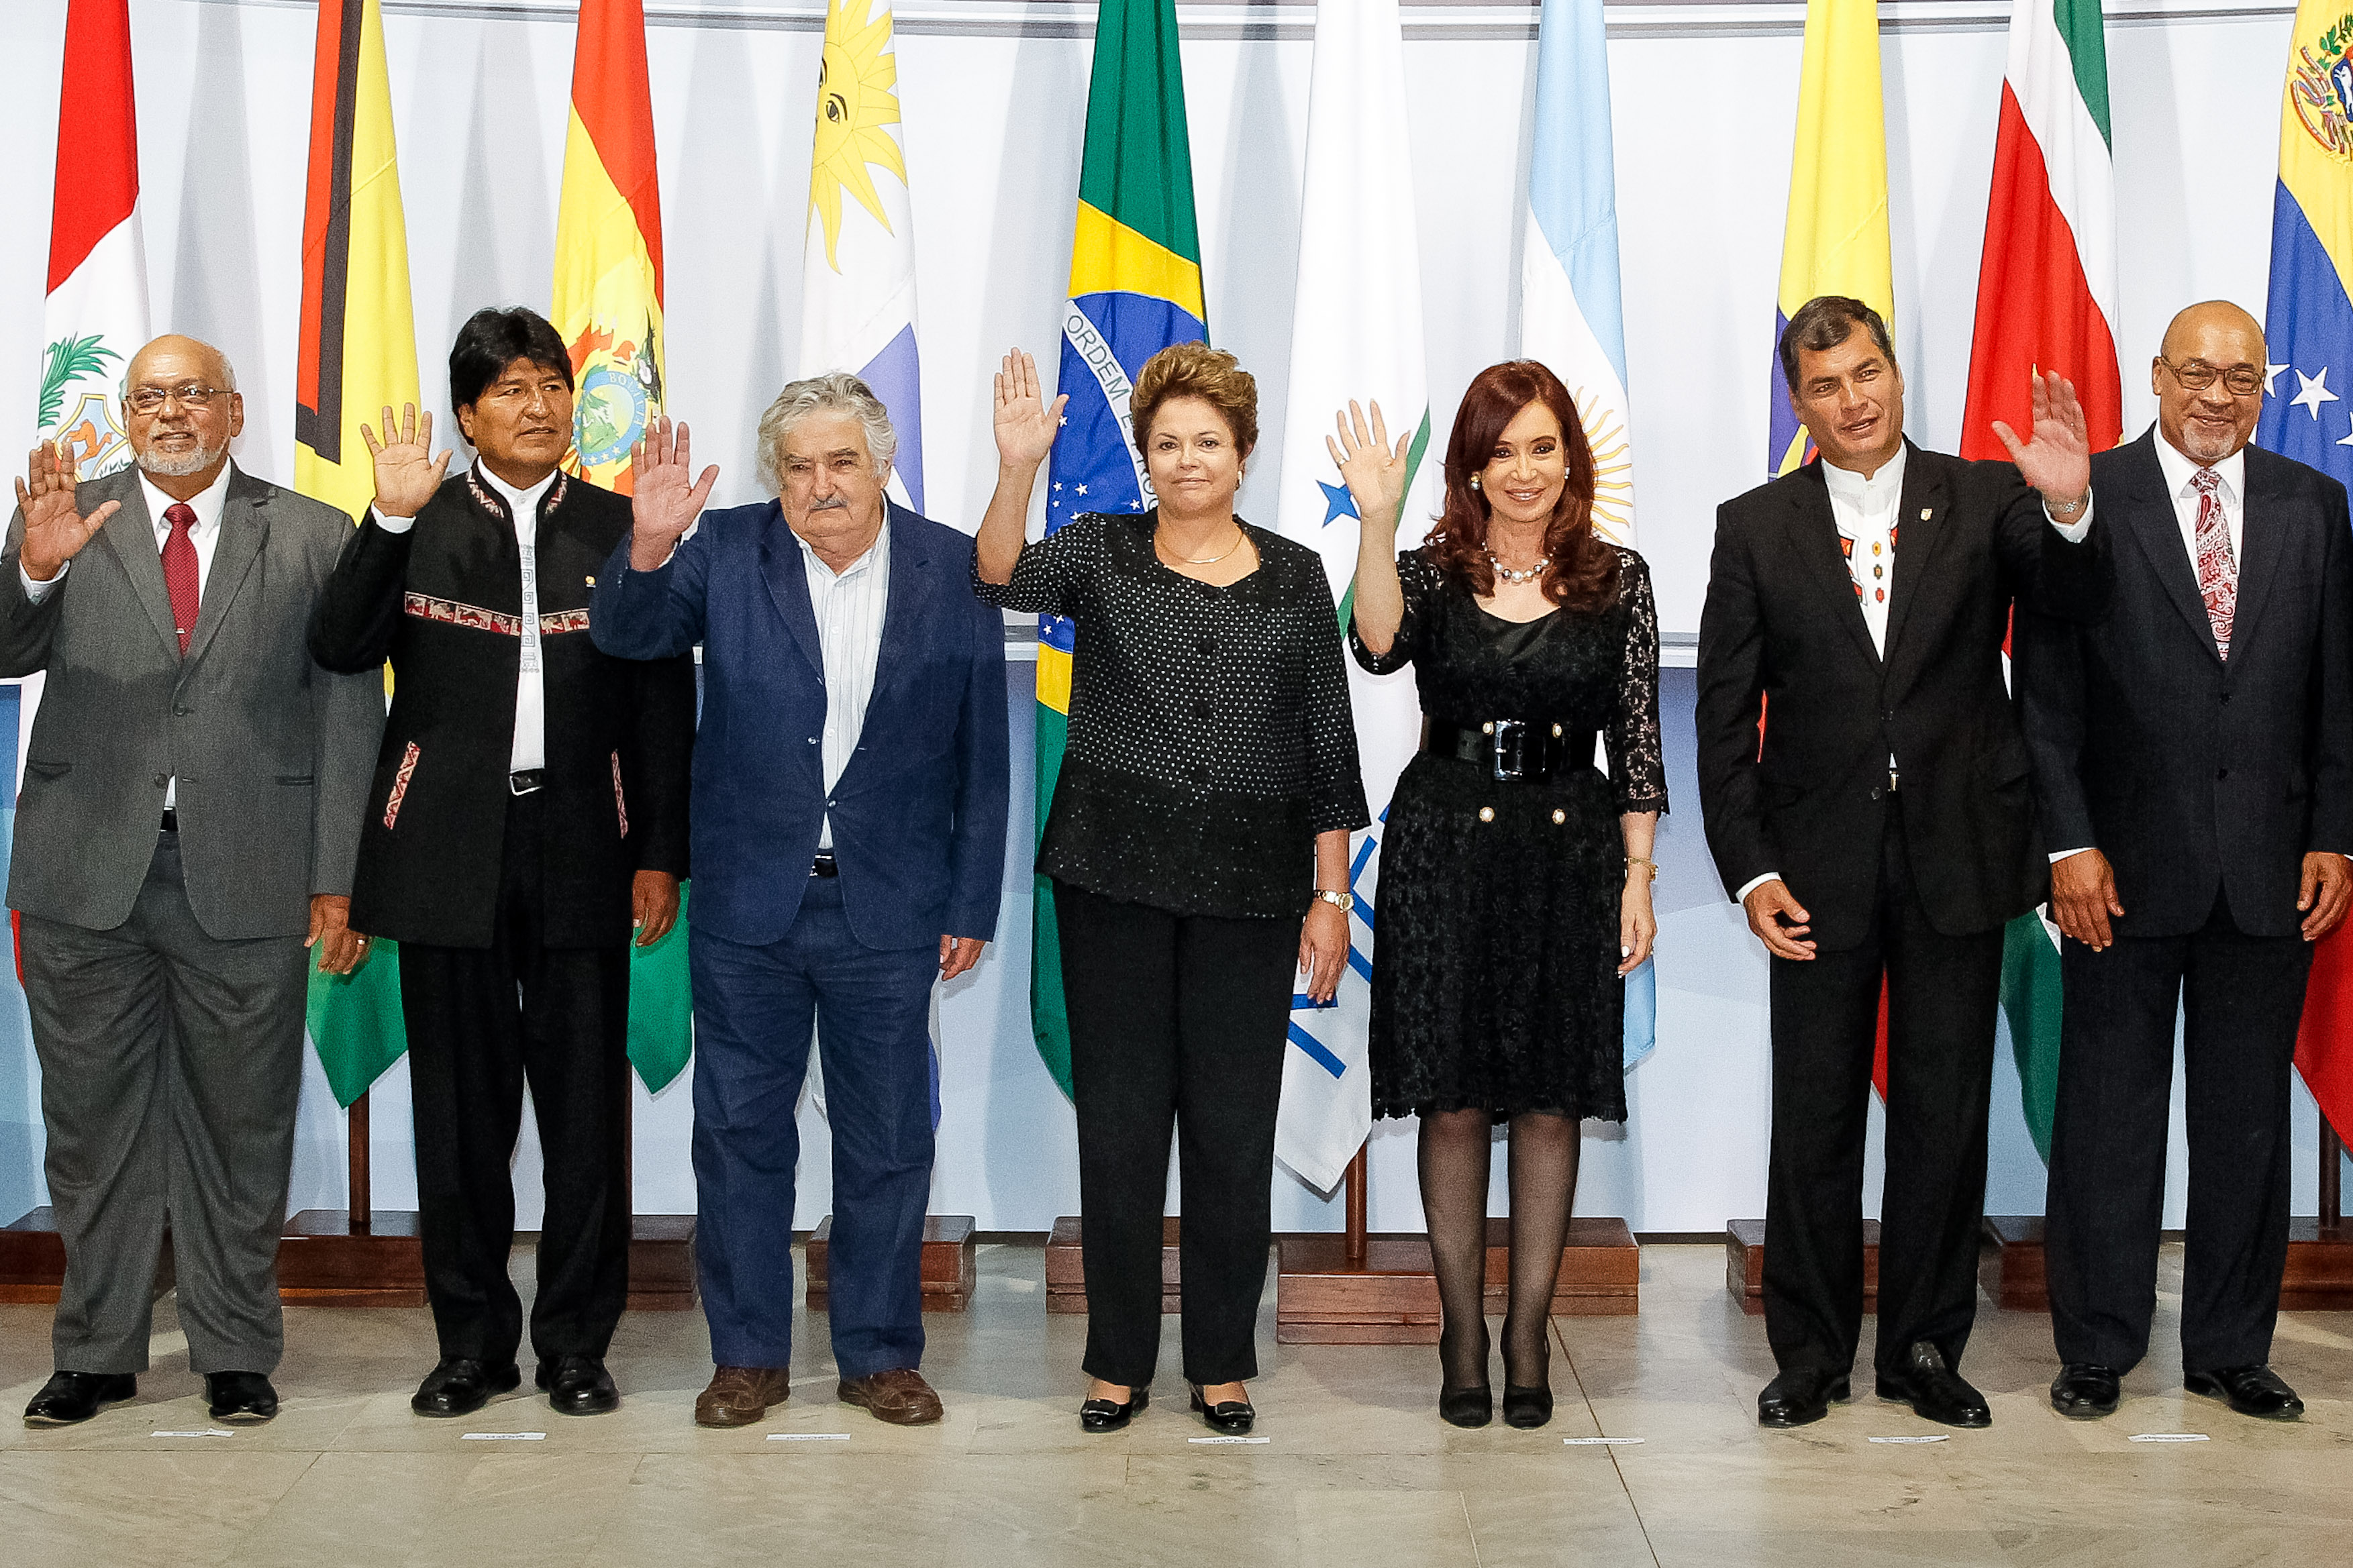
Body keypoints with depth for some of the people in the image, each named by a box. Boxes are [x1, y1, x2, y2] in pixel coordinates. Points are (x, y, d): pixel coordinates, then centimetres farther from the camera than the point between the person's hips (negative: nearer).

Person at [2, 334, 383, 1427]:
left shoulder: (312, 537, 4)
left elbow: (347, 712, 2)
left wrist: (337, 878, -4)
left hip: (245, 875, -1)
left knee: (240, 1128, 8)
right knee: (94, 1123, 10)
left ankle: (237, 1355, 20)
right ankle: (96, 1354, 23)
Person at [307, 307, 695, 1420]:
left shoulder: (620, 528, 7)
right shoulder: (419, 525, 6)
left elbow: (663, 700, 6)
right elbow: (339, 648, -7)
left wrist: (661, 854, 1)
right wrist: (389, 520, -16)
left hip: (581, 845, 0)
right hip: (451, 852, 0)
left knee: (586, 1105, 3)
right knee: (461, 1105, 7)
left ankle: (577, 1344, 15)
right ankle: (473, 1341, 20)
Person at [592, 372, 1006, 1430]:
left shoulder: (953, 570, -3)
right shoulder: (727, 554, -2)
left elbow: (981, 753, 0)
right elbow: (629, 634, -12)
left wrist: (972, 906, 0)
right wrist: (648, 550, -32)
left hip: (890, 911, 0)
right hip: (748, 906, 1)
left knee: (887, 1142, 10)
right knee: (739, 1133, 9)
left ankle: (881, 1354, 25)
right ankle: (748, 1355, 24)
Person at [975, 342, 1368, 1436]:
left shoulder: (1295, 577, 7)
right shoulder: (1101, 551, 4)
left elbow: (1329, 748, 6)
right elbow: (1004, 578, -17)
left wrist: (1331, 897, 1)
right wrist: (1017, 468, -34)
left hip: (1251, 886, 1)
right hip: (1114, 874, 0)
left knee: (1234, 1122, 5)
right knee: (1117, 1117, 5)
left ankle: (1223, 1363, 20)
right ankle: (1119, 1360, 19)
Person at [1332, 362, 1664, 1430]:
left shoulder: (1617, 581, 5)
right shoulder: (1431, 571, 3)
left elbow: (1638, 741, 4)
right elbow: (1378, 646, -19)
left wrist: (1637, 877, 0)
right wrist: (1376, 520, -28)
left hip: (1572, 849, 1)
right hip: (1445, 849, 0)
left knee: (1552, 1099, 5)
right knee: (1453, 1100, 3)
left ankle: (1530, 1331, 18)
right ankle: (1463, 1331, 17)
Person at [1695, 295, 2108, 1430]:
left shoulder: (1984, 500, 2)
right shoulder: (1755, 527, 3)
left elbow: (2073, 606, -13)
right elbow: (1725, 714, 1)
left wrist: (2070, 507, -33)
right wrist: (1749, 869, -6)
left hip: (1957, 855, 0)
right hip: (1819, 859, 0)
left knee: (1947, 1109, 9)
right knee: (1814, 1115, 8)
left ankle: (1924, 1348, 24)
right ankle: (1810, 1354, 21)